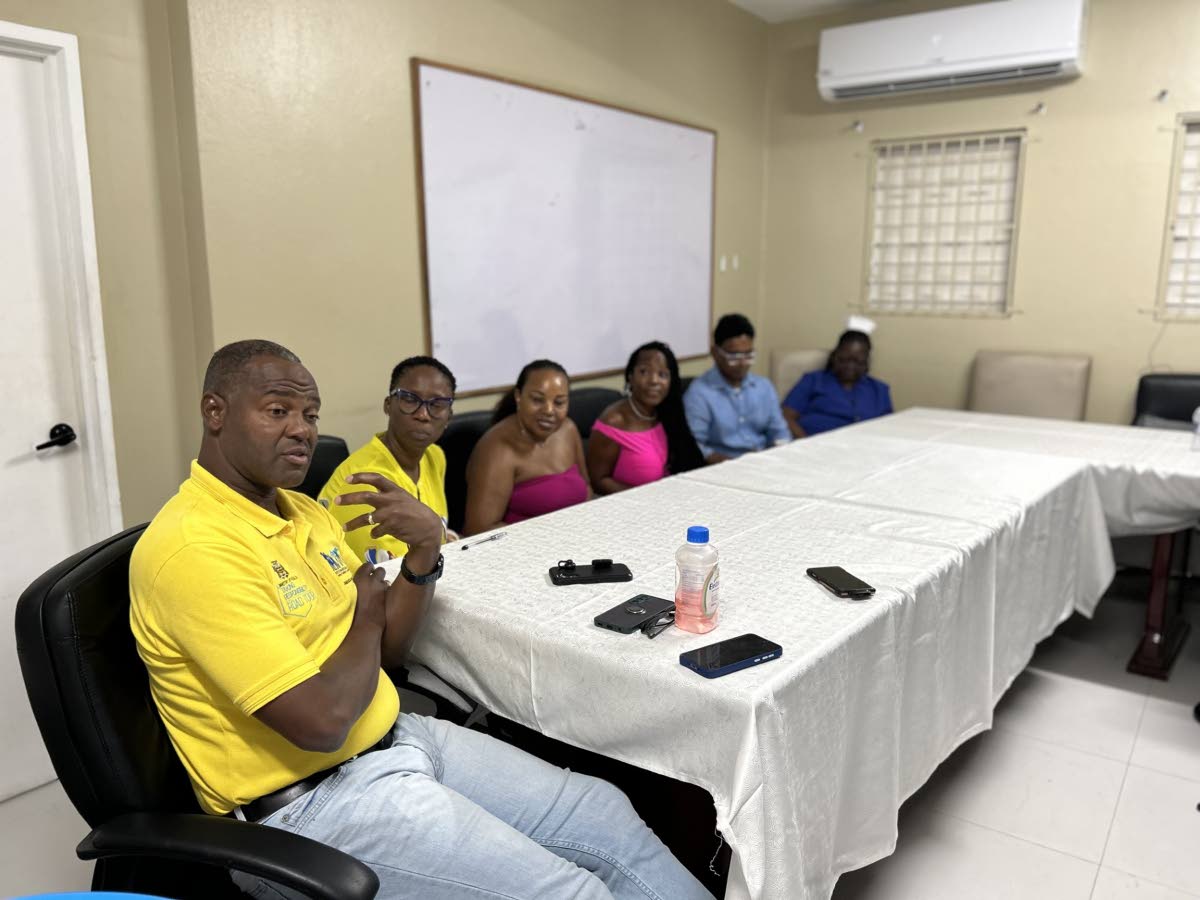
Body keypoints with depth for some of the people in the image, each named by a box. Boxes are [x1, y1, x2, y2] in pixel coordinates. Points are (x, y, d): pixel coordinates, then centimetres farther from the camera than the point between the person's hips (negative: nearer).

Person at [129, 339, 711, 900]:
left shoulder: (301, 511, 8)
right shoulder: (193, 547, -20)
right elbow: (322, 722, -26)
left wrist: (425, 550, -8)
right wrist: (365, 616, -7)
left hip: (398, 738, 8)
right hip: (309, 801, -8)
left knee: (604, 813, 5)